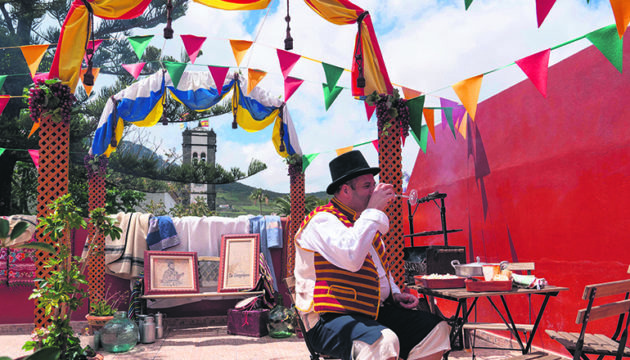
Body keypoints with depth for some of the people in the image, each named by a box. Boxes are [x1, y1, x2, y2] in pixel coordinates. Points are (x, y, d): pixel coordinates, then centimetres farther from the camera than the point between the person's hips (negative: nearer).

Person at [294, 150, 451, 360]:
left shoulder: (364, 220, 19)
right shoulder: (322, 221, -10)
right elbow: (352, 258, -30)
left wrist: (395, 294, 12)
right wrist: (373, 211, -19)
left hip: (374, 312, 9)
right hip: (331, 319, -9)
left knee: (436, 329, -5)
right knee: (383, 341, -36)